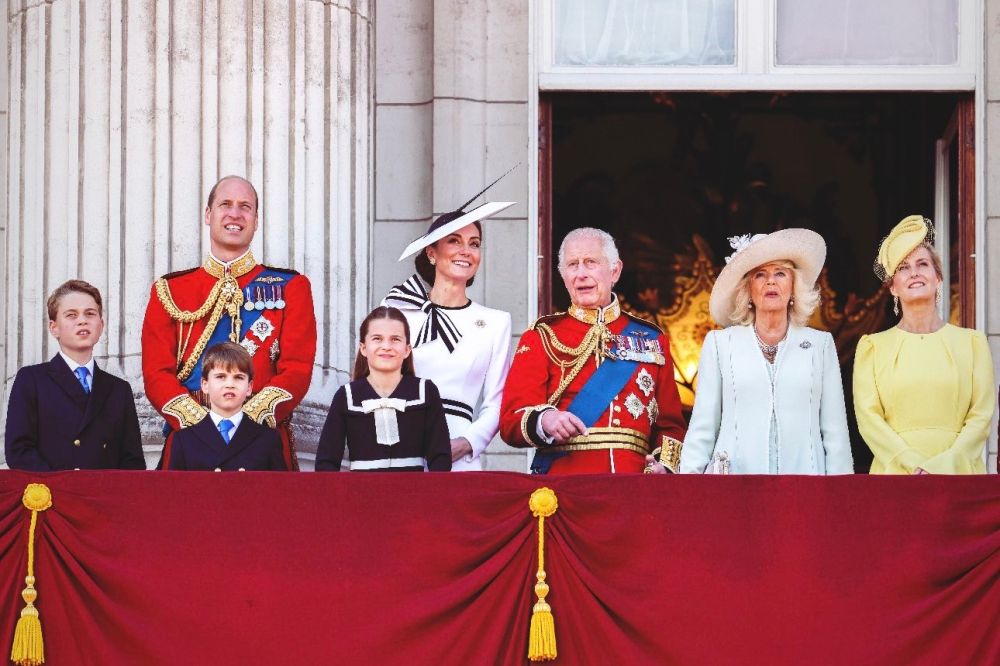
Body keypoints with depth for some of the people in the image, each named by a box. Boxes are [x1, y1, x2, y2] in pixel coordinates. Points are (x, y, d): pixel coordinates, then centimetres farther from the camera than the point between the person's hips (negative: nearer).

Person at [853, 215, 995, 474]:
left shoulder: (972, 342, 11)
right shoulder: (873, 346, 10)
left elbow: (981, 415, 4)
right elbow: (868, 417, 0)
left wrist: (943, 467, -12)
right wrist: (915, 467, -14)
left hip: (958, 475, 0)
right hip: (895, 475, 0)